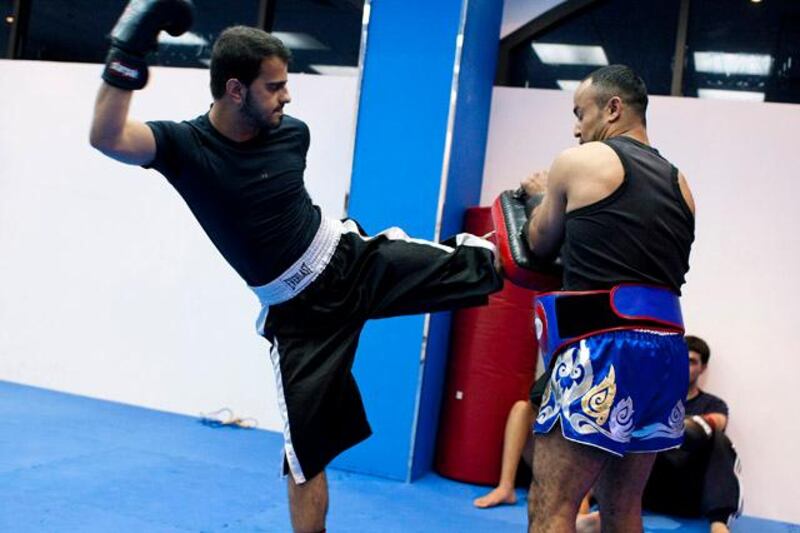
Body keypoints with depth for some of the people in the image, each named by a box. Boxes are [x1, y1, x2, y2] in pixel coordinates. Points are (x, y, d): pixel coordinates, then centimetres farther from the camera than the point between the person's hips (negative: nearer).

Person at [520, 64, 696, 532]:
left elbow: (540, 245, 12)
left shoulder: (579, 162, 0)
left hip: (604, 347, -7)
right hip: (667, 349, 8)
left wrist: (544, 195, 32)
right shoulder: (679, 183, 17)